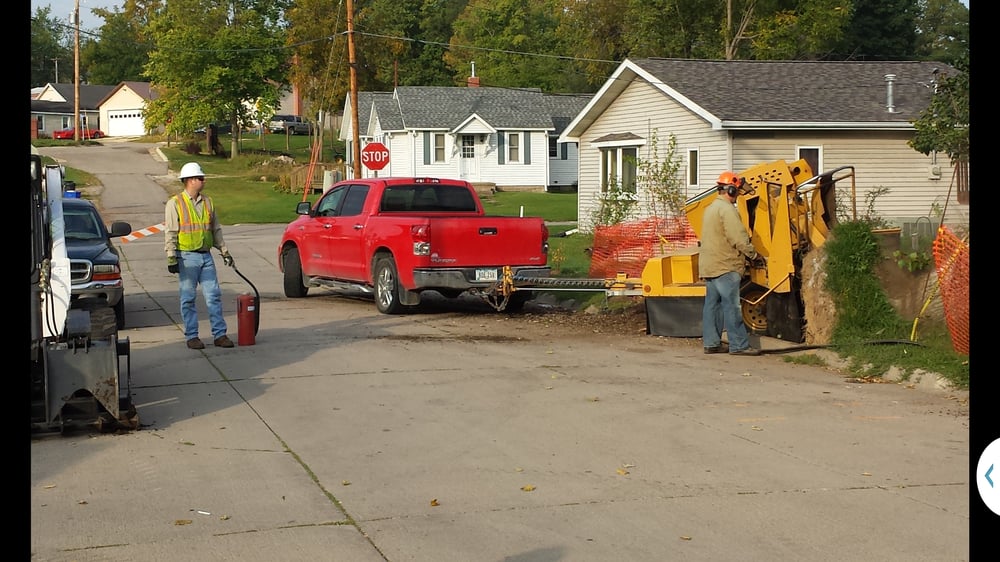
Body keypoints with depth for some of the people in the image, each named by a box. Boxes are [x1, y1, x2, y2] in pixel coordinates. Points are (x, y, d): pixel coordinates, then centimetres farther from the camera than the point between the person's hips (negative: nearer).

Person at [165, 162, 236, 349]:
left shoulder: (207, 202, 12)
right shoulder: (175, 204, -4)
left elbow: (216, 230, 19)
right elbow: (170, 233, -6)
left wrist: (224, 251, 15)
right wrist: (171, 258, -12)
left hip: (206, 256, 5)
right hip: (187, 257, -5)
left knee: (214, 295, 2)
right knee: (188, 298, 2)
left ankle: (219, 334, 6)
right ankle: (191, 336, 9)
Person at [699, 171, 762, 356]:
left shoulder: (710, 208, 18)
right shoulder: (727, 209, -14)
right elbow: (739, 238, -18)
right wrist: (753, 255, -5)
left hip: (709, 265, 10)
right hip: (725, 266, -10)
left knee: (712, 304, 10)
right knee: (732, 305, -9)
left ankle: (711, 342, 12)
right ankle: (739, 345, -9)